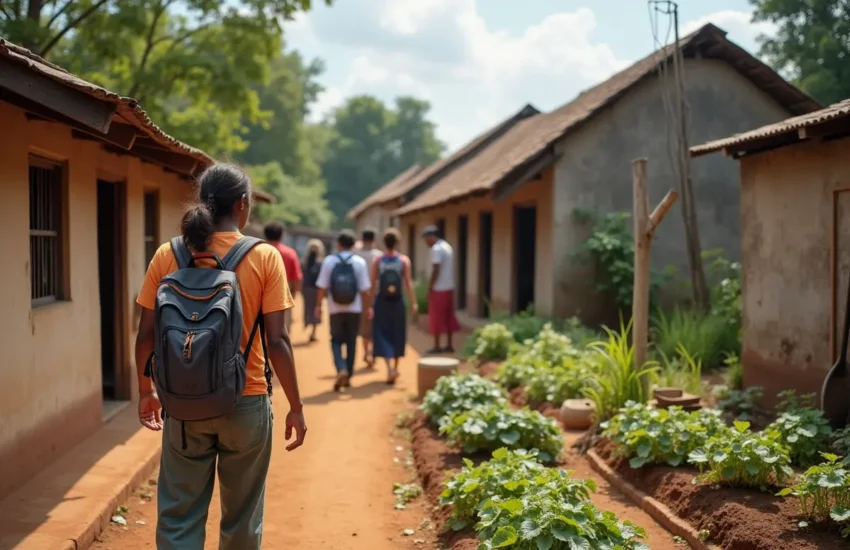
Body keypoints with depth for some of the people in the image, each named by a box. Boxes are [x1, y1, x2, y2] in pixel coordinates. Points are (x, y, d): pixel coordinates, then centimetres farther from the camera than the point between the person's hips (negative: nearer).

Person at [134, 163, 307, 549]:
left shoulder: (168, 255, -2)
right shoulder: (264, 257, -8)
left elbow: (146, 335, 0)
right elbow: (277, 341, -11)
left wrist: (146, 391, 15)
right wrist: (296, 407, -2)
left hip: (183, 404, 2)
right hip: (245, 403, -1)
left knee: (178, 517, 10)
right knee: (240, 518, 15)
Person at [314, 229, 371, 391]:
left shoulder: (329, 261, -5)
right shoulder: (360, 262, -3)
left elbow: (322, 287, -5)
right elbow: (365, 289, -4)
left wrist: (318, 305, 7)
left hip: (336, 309, -1)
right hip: (354, 309, 1)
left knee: (336, 341, 10)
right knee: (351, 342, 13)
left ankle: (341, 369, -13)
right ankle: (348, 375, 19)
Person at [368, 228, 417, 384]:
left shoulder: (377, 260, -4)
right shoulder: (404, 260, -5)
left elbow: (373, 284, -4)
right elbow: (408, 283, -8)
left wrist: (371, 305, 2)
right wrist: (413, 303, -4)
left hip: (381, 302, -1)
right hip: (398, 301, 1)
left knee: (382, 334, 3)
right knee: (397, 334, 15)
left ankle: (390, 367, -15)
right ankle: (395, 367, 26)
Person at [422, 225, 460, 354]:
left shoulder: (436, 248, -14)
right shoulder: (448, 247, 13)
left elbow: (436, 270, -19)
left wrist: (430, 288, -14)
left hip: (439, 289, -8)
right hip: (449, 287, 8)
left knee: (436, 318, -1)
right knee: (448, 317, 11)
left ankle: (437, 346, 3)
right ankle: (449, 345, 15)